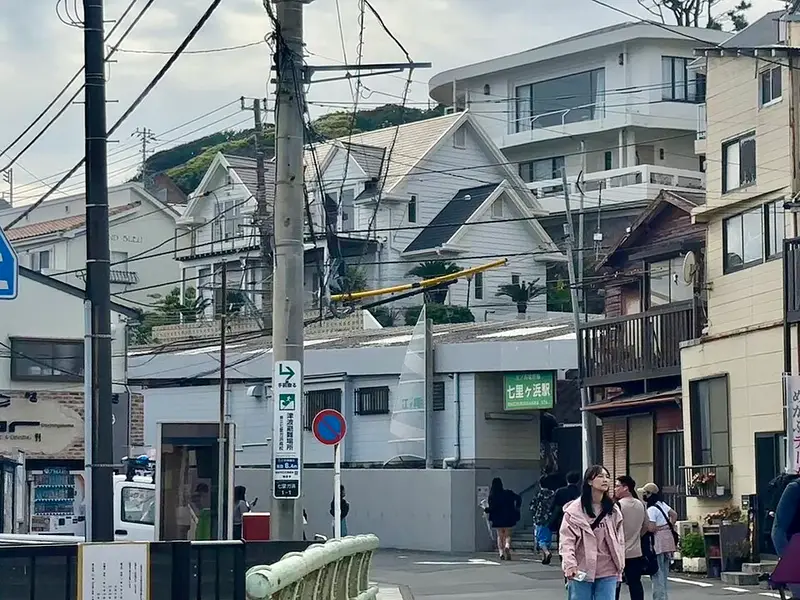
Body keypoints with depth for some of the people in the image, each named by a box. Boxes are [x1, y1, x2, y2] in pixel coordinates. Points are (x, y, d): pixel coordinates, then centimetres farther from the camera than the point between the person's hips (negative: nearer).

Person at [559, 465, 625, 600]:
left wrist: (619, 567, 10)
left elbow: (619, 540, 12)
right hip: (581, 571, -3)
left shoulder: (613, 510, 8)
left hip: (608, 572, 3)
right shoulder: (575, 509, -6)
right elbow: (566, 539, -9)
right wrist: (570, 564, -22)